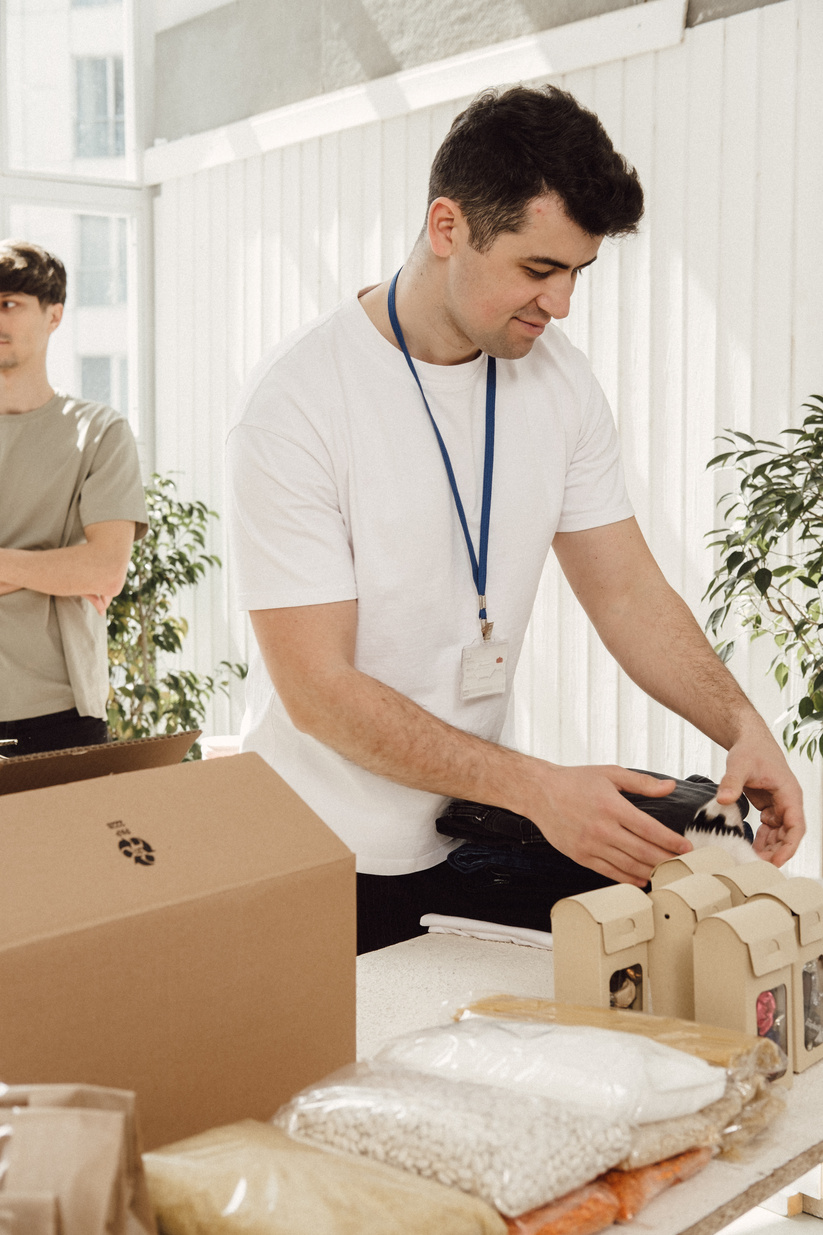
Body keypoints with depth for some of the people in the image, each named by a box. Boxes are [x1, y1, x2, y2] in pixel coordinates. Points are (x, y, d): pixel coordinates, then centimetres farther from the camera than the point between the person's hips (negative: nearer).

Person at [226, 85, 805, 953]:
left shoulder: (559, 379, 0)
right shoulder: (294, 402, -19)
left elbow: (629, 593, 4)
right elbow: (319, 688, -21)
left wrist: (741, 726, -13)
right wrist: (537, 788, -28)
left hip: (480, 831, 5)